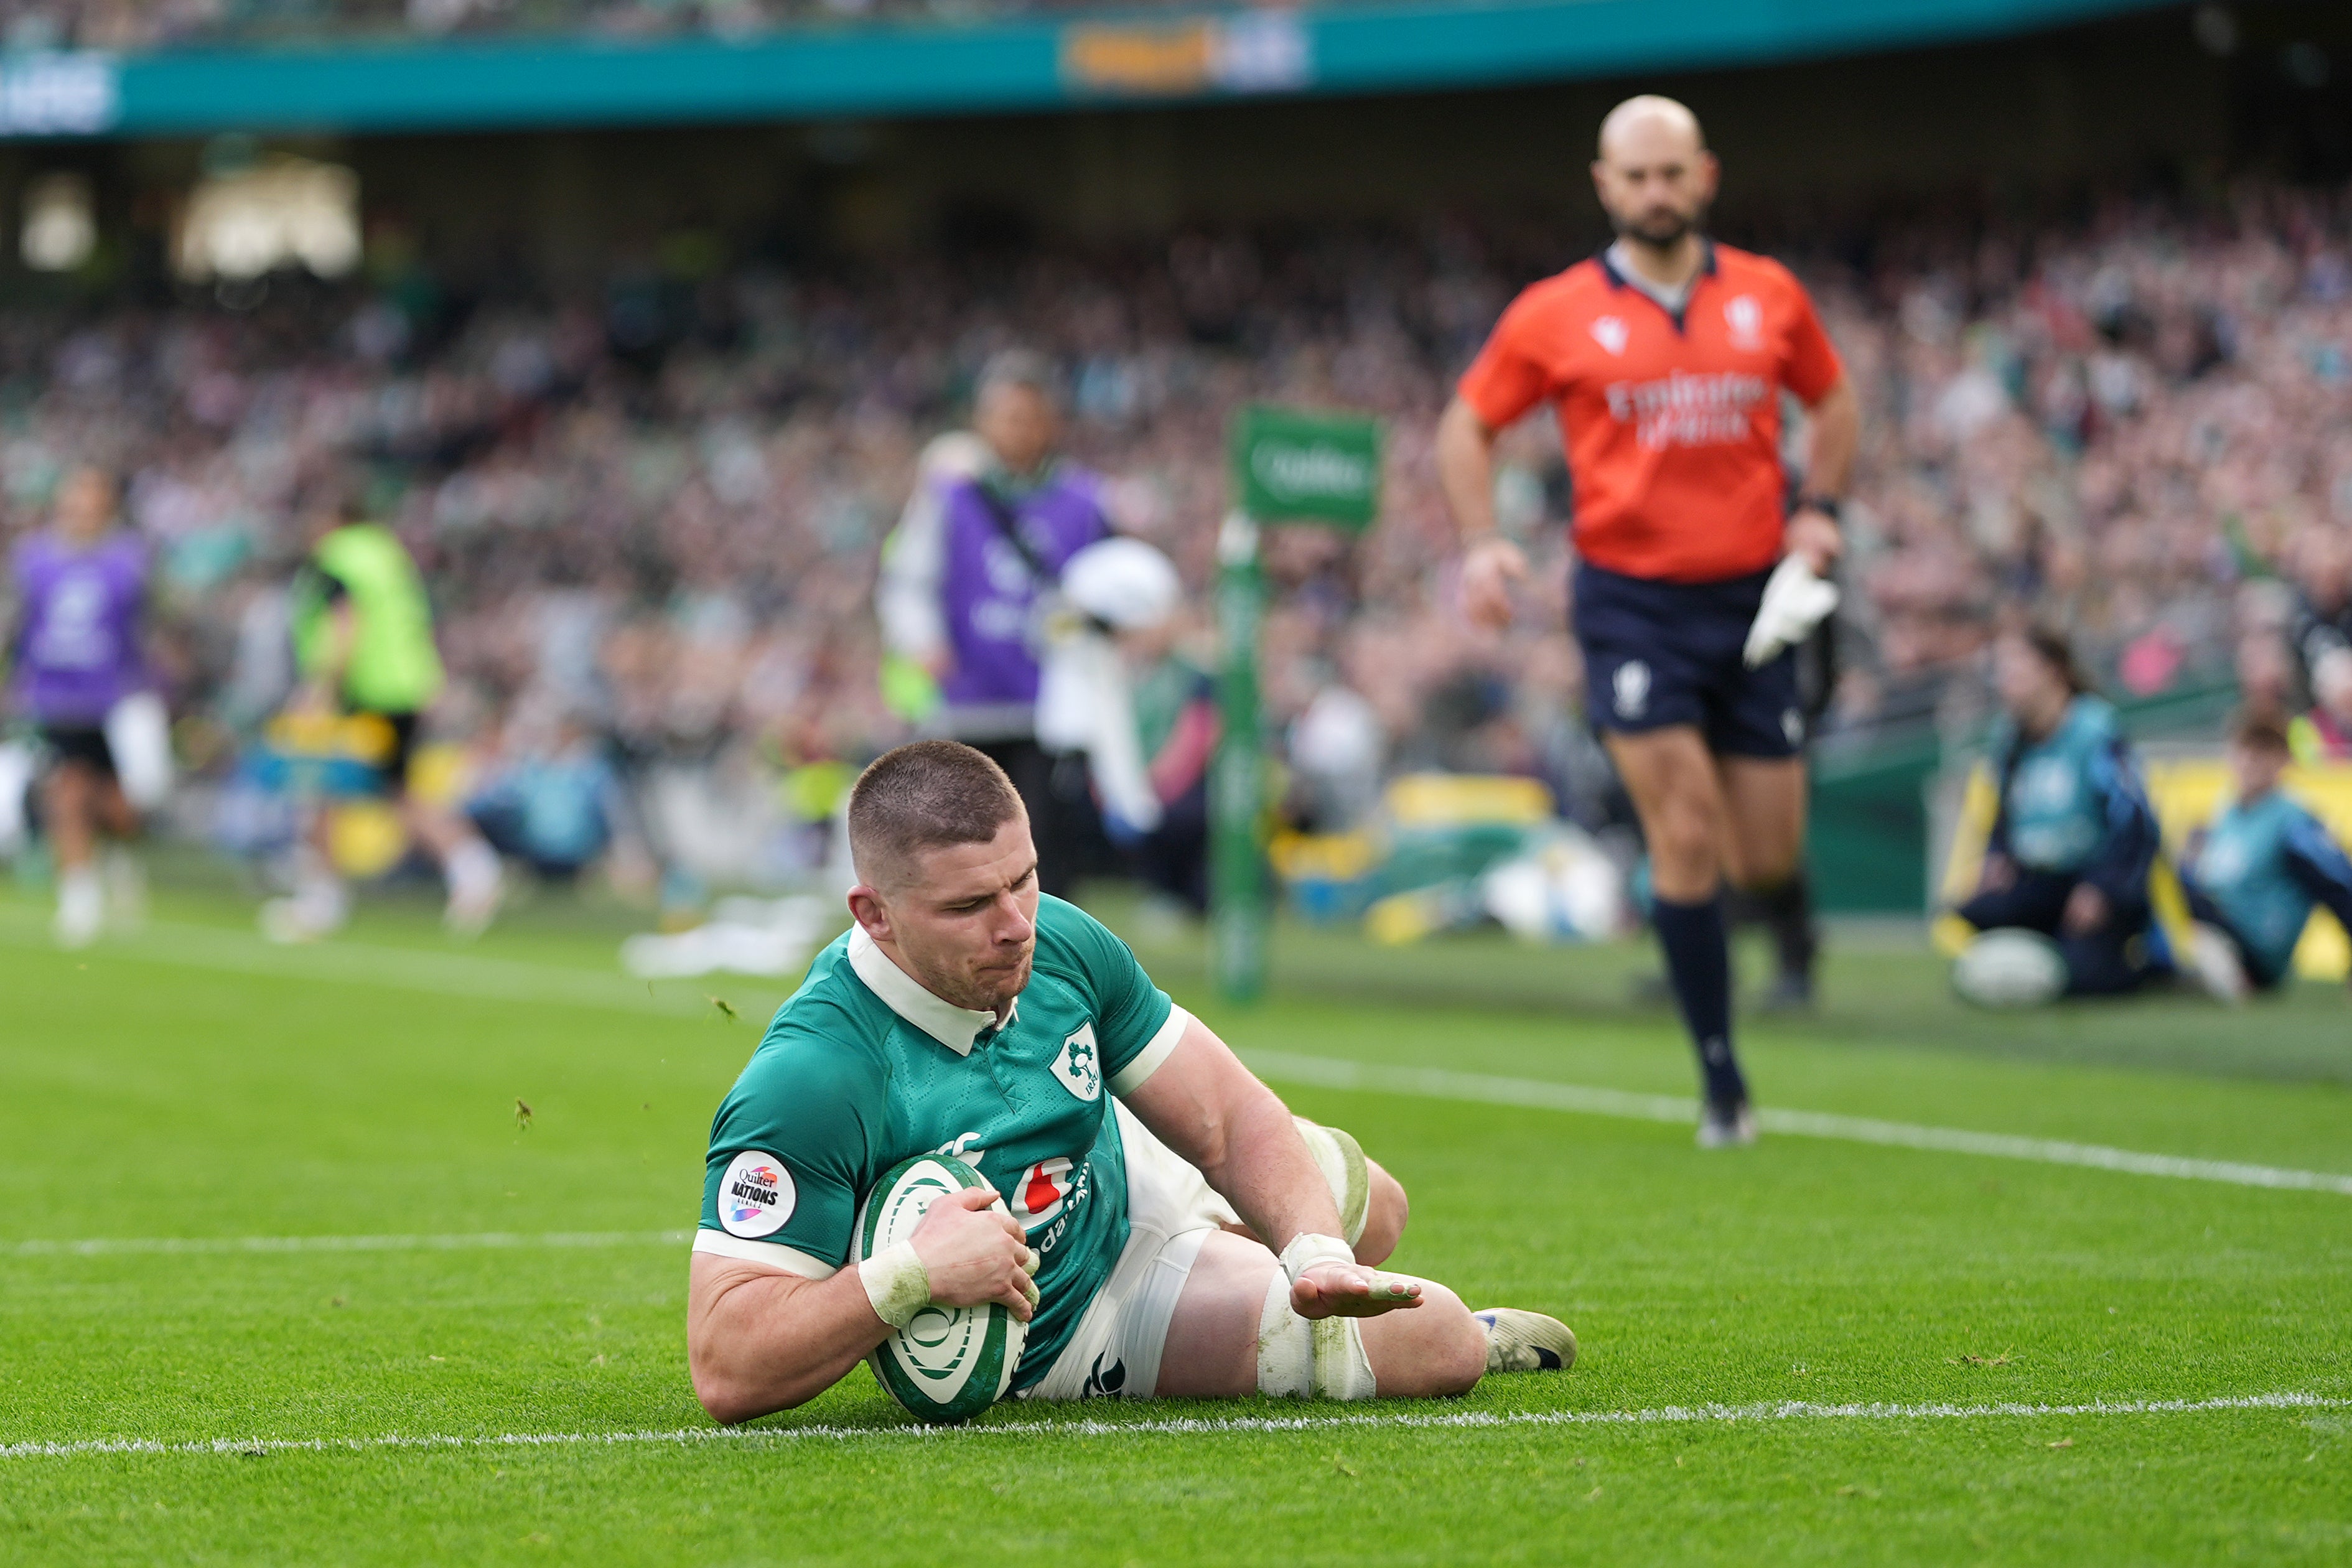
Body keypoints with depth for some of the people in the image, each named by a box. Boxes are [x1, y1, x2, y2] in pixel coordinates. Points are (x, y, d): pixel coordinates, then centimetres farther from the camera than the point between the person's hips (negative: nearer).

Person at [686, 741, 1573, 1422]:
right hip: (1052, 1338, -5)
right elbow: (727, 1368, -42)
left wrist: (1314, 1251, -31)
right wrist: (909, 1275, -52)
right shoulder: (809, 1081, -41)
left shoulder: (1059, 944, -24)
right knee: (1434, 1341, -5)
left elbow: (1229, 1119, -13)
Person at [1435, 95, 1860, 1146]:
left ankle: (1791, 930, 41)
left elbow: (1831, 399, 20)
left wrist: (1820, 509, 5)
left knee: (1767, 863, 2)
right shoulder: (1556, 315, -1)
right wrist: (1482, 543, -6)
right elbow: (1466, 427, 9)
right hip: (1631, 597, -2)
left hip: (1751, 598, 2)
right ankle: (1721, 1079, -3)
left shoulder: (1768, 296, 5)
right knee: (1685, 837, -13)